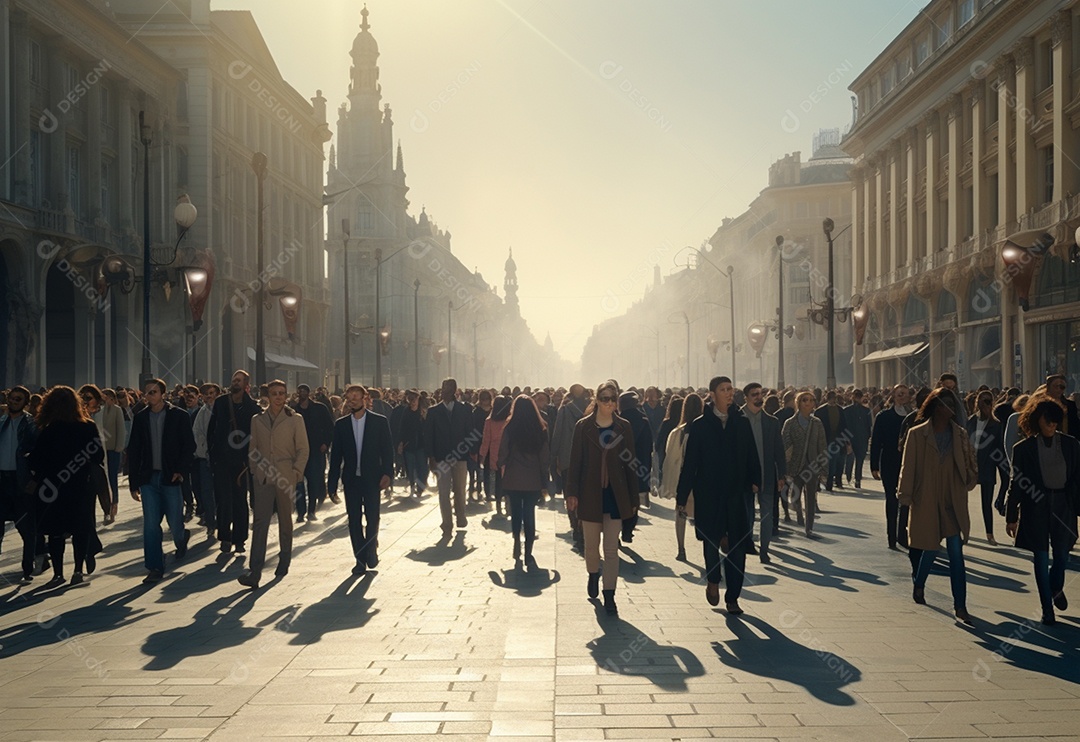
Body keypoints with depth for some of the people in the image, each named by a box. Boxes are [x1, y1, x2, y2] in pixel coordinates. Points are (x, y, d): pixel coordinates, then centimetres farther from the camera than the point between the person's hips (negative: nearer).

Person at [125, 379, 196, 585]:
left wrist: (181, 470, -14)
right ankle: (155, 568, 4)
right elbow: (133, 451, 9)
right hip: (148, 479, 2)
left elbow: (189, 446, -1)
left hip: (171, 477, -2)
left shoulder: (179, 416, -2)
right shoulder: (140, 417, 7)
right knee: (150, 525, -2)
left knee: (175, 524, 3)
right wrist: (133, 482, 5)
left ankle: (182, 537, 38)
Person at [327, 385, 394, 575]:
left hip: (372, 478, -2)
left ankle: (371, 550, 22)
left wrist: (387, 473, -11)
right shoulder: (341, 424, 6)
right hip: (351, 479, 2)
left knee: (372, 517, -1)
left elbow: (387, 450, 0)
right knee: (354, 520, 3)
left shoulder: (380, 422, 0)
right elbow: (336, 454, 6)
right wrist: (332, 482, 2)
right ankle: (360, 559, 11)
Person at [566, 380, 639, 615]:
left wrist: (633, 498, 1)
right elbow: (575, 461, -2)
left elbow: (630, 463, 3)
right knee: (591, 544, 12)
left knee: (612, 548, 0)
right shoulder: (583, 426, -1)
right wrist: (572, 492, -8)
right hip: (590, 494, 0)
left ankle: (609, 596, 5)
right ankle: (593, 575, 41)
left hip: (615, 494, 0)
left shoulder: (623, 427, 2)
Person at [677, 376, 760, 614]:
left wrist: (754, 480, -8)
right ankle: (713, 580, 32)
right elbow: (690, 462, -3)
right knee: (711, 540, 3)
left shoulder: (742, 423, 7)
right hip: (708, 494, -2)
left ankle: (732, 597, 12)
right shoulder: (700, 425, -1)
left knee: (737, 546, 1)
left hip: (736, 493, 2)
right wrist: (682, 495, -5)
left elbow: (751, 454, 6)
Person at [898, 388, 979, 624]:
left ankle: (960, 605, 4)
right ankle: (918, 584, 39)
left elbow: (969, 463, 10)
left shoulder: (960, 434, 4)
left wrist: (970, 482, -7)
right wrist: (906, 495, -6)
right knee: (930, 549, 9)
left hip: (953, 502, 2)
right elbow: (908, 467, -4)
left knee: (956, 553, -1)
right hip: (927, 501, -2)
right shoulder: (917, 434, -5)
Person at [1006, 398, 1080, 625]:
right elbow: (1016, 484, 1)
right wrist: (1011, 516, 1)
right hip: (1035, 507, -1)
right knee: (1041, 559, 2)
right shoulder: (1024, 448, -2)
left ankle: (1056, 588, 38)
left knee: (1062, 555, 5)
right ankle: (1047, 608, 15)